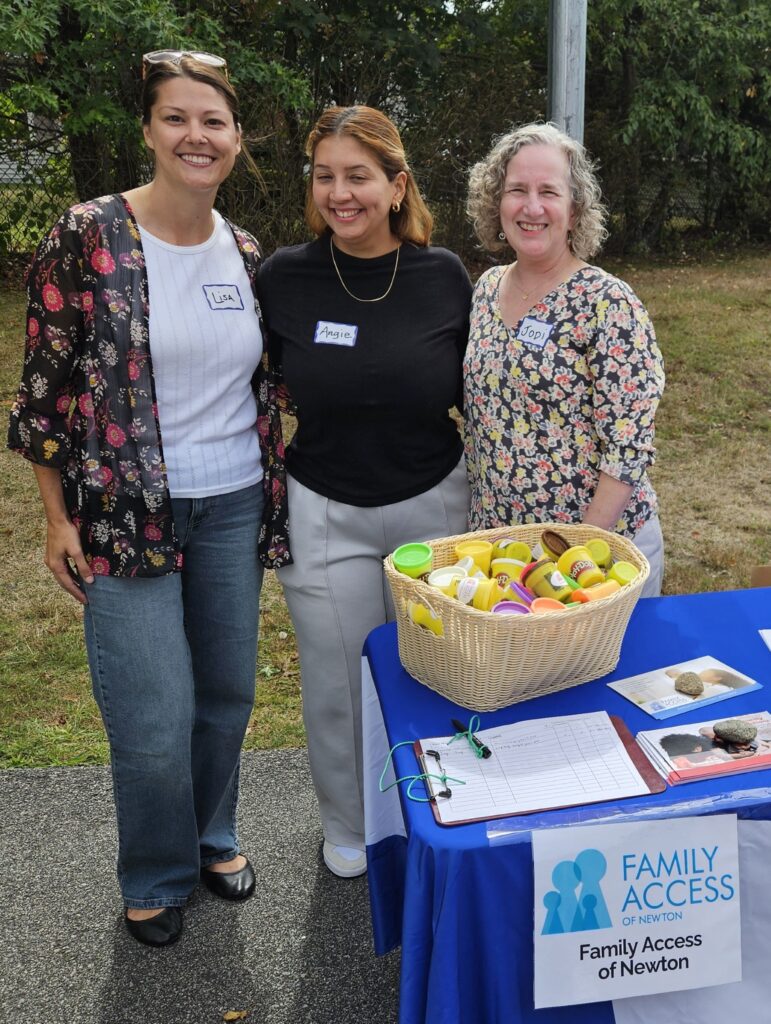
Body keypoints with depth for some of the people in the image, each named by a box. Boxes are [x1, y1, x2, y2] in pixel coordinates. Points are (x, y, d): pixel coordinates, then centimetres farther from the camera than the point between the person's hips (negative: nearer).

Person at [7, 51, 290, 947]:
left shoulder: (246, 254, 5)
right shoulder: (88, 235, -10)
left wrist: (270, 490, 12)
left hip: (233, 505, 5)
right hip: (125, 511, -4)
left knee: (228, 690, 15)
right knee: (156, 720, -1)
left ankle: (213, 835, 41)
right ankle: (155, 876, 27)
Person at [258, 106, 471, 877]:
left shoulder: (443, 277, -6)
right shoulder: (285, 277, -7)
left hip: (433, 503, 1)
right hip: (326, 512, 0)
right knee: (338, 680, 11)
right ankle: (347, 825, 38)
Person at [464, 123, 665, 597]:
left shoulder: (610, 304, -17)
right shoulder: (487, 287, 3)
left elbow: (629, 450, -18)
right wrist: (483, 524, 8)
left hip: (597, 542, -5)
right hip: (494, 539, 6)